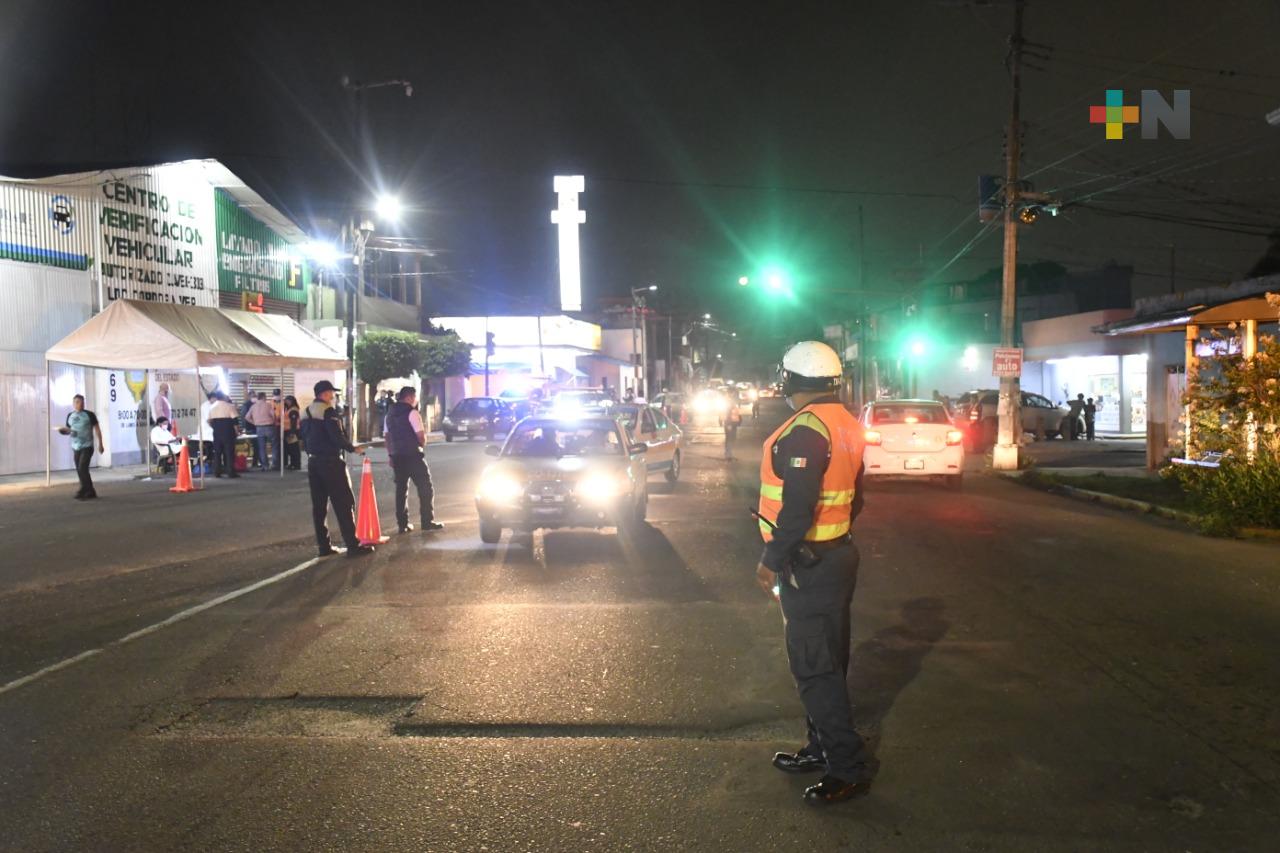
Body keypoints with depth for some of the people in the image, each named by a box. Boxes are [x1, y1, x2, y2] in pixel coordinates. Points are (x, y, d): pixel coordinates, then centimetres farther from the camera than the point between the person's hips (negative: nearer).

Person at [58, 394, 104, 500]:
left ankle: (83, 491, -5)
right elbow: (68, 430, 19)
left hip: (87, 447, -6)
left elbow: (97, 429, -2)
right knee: (79, 470, 7)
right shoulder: (70, 416, 7)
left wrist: (100, 444, -4)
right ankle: (90, 492, 16)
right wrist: (63, 430, -5)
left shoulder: (89, 415, -6)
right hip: (76, 447, 6)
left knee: (82, 469, -15)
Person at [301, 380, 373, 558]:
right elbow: (337, 436, -19)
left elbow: (305, 437, 17)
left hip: (313, 461, 9)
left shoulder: (306, 413, 13)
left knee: (319, 506, 9)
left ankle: (324, 545, 12)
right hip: (331, 461, -9)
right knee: (344, 504, -4)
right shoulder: (328, 411, -14)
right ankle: (353, 545, -4)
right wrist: (353, 448, -7)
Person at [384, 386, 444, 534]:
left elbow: (387, 436, 15)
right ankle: (427, 521, -1)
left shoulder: (390, 414, 13)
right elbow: (421, 435, -17)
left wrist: (391, 455, 19)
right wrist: (422, 444, 4)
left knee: (401, 489, 11)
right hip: (412, 455, -7)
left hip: (396, 455, 7)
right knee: (424, 487, 1)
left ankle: (402, 524, 10)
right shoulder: (412, 412, -11)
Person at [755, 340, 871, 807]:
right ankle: (823, 747, 30)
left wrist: (772, 560, -17)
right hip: (837, 555, 10)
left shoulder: (805, 430, -21)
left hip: (808, 565, -10)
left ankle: (848, 768, 3)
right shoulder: (845, 425, 11)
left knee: (815, 668, -3)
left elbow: (798, 507, -25)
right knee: (827, 661, 18)